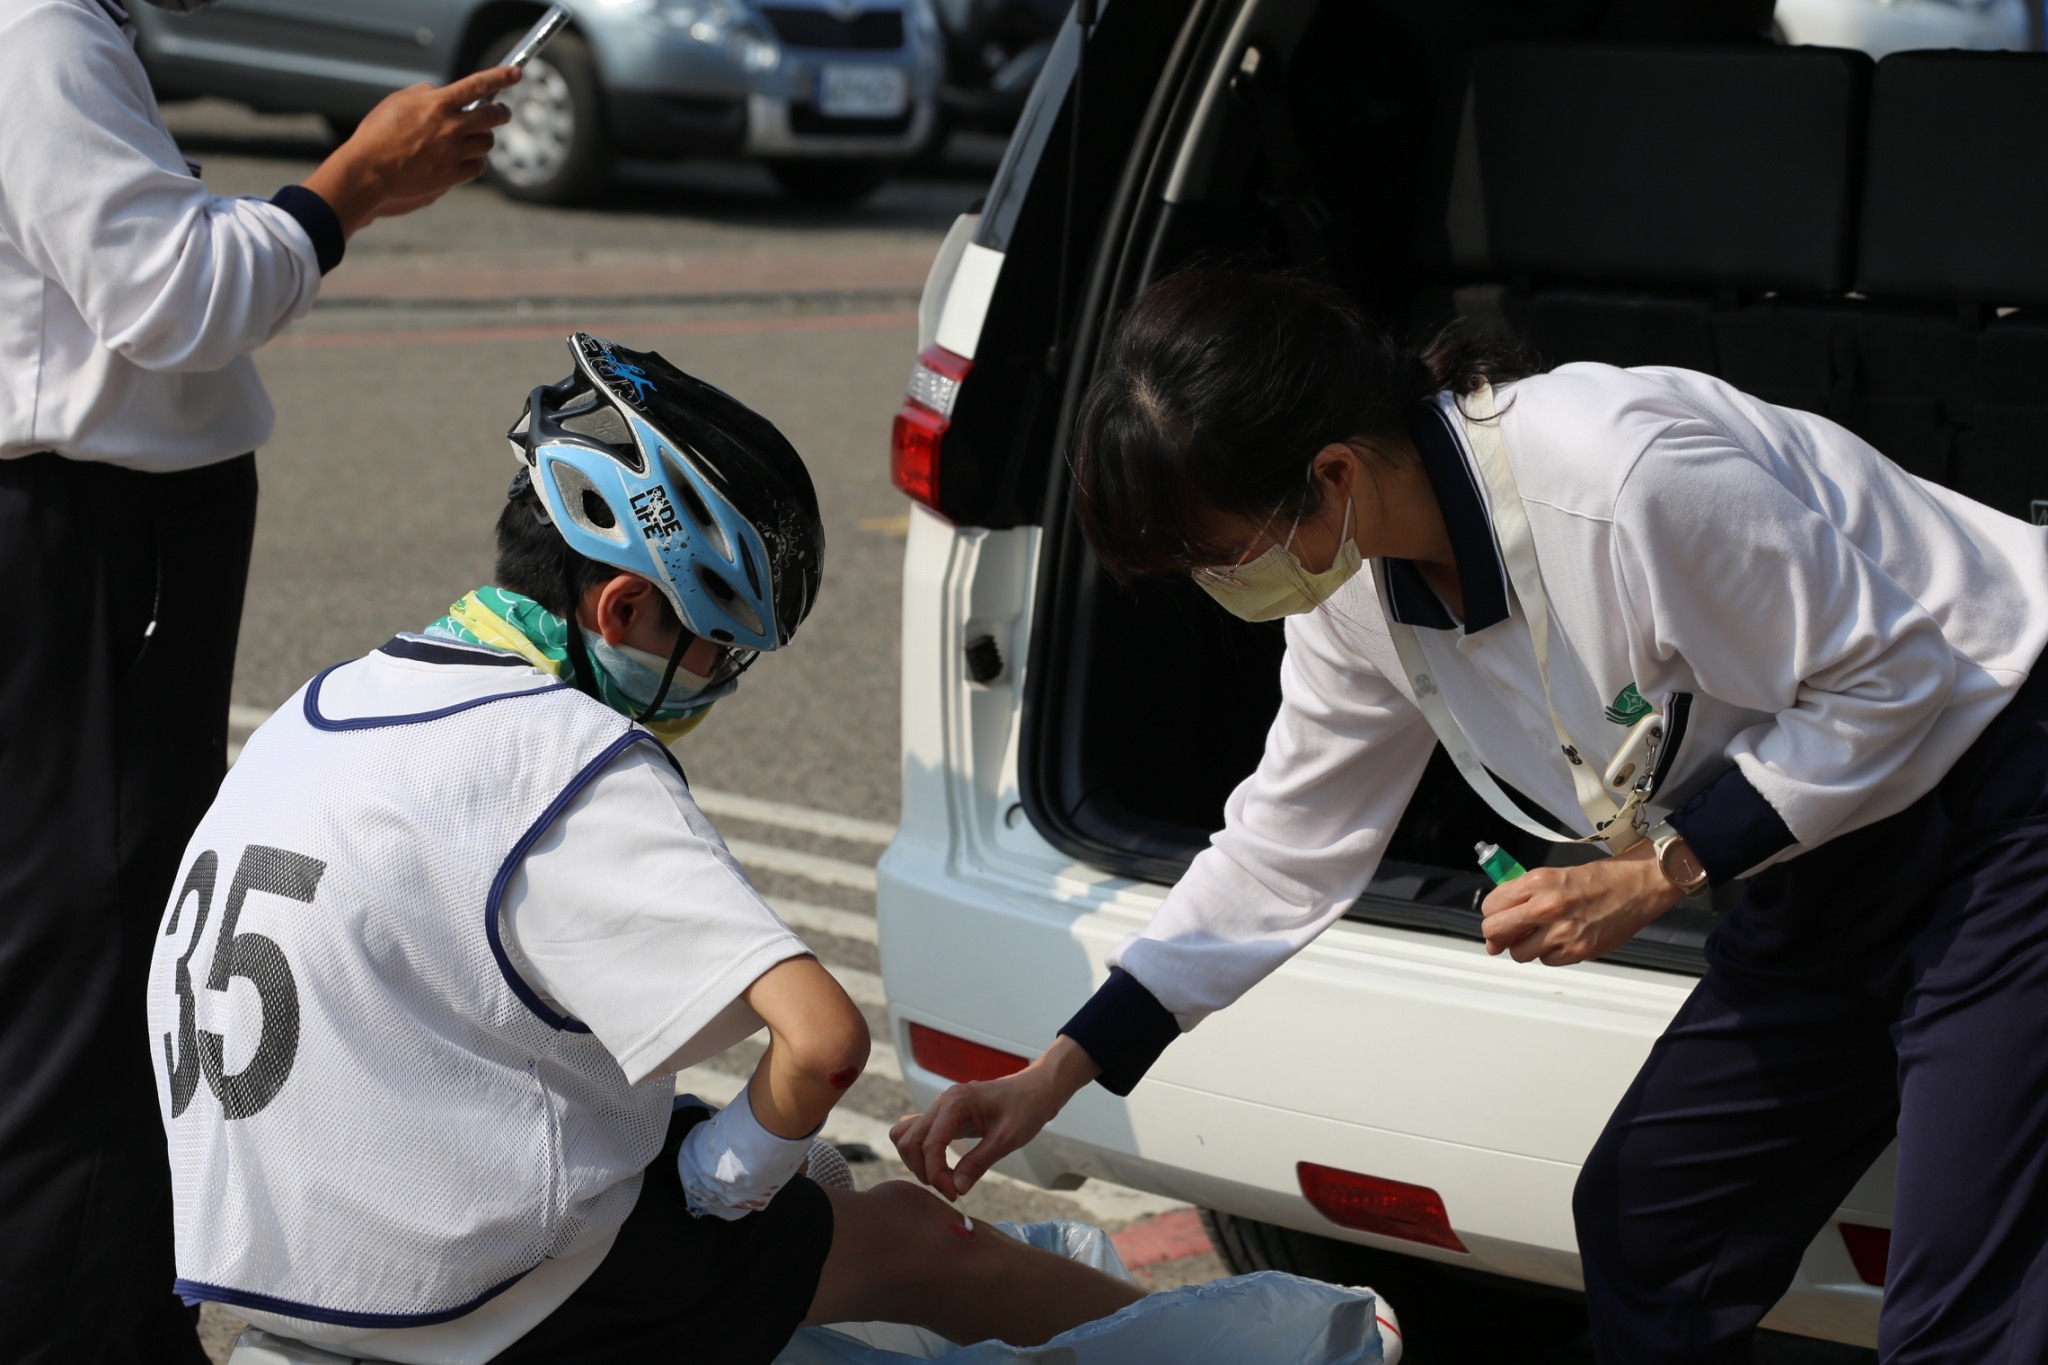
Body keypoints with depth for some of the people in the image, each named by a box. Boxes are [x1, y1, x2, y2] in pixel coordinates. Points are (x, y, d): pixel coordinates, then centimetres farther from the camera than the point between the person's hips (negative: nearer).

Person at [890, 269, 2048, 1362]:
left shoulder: (1625, 475, -31)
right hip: (1831, 855, 9)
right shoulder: (1357, 590, -3)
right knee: (1640, 1227, 12)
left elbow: (1887, 681, -20)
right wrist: (1061, 1072, 4)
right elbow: (1282, 852, 8)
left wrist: (1655, 872, -20)